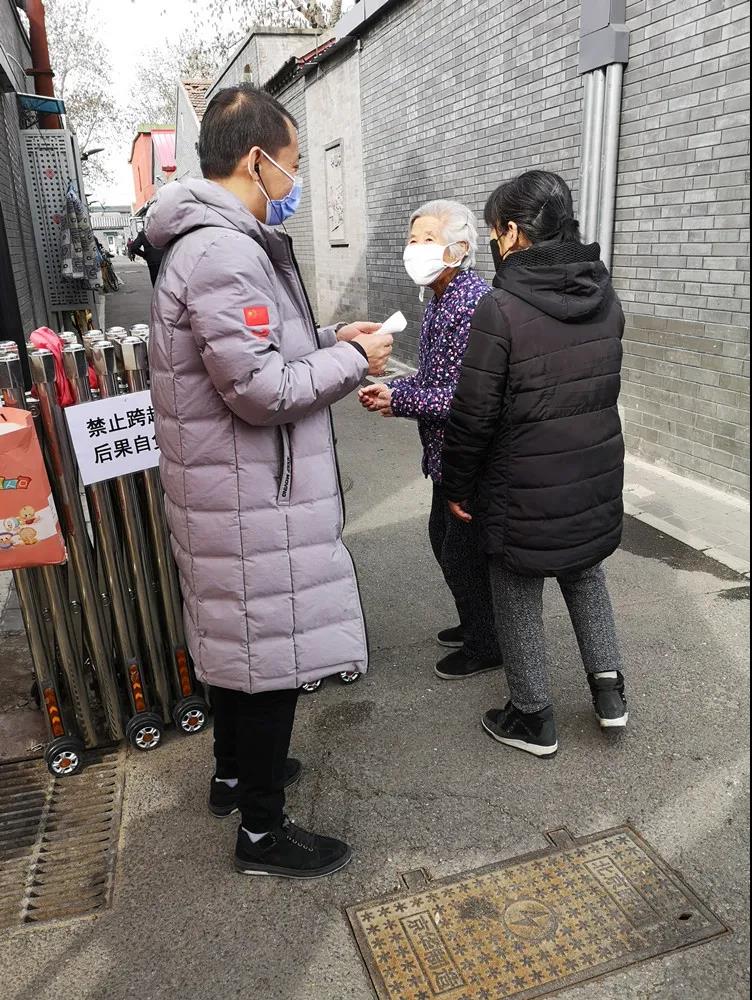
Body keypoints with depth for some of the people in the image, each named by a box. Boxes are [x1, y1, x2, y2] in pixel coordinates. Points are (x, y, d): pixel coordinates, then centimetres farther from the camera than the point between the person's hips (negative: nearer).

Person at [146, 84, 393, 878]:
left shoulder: (211, 240, 13)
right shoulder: (224, 250, -21)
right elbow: (260, 388, -25)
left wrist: (329, 340, 10)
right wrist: (351, 360, -12)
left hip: (233, 487, 11)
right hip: (251, 496, -11)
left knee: (236, 637, 22)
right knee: (269, 653, 2)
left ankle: (233, 770, 43)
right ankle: (262, 830, 21)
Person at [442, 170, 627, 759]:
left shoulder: (501, 309, -20)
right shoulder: (605, 297, 1)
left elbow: (474, 415, -17)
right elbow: (597, 387, 11)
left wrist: (456, 485, -4)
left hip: (526, 494, -6)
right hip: (598, 479, 6)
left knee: (519, 600, 13)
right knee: (585, 572, 29)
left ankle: (534, 719, 27)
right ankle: (608, 684, 31)